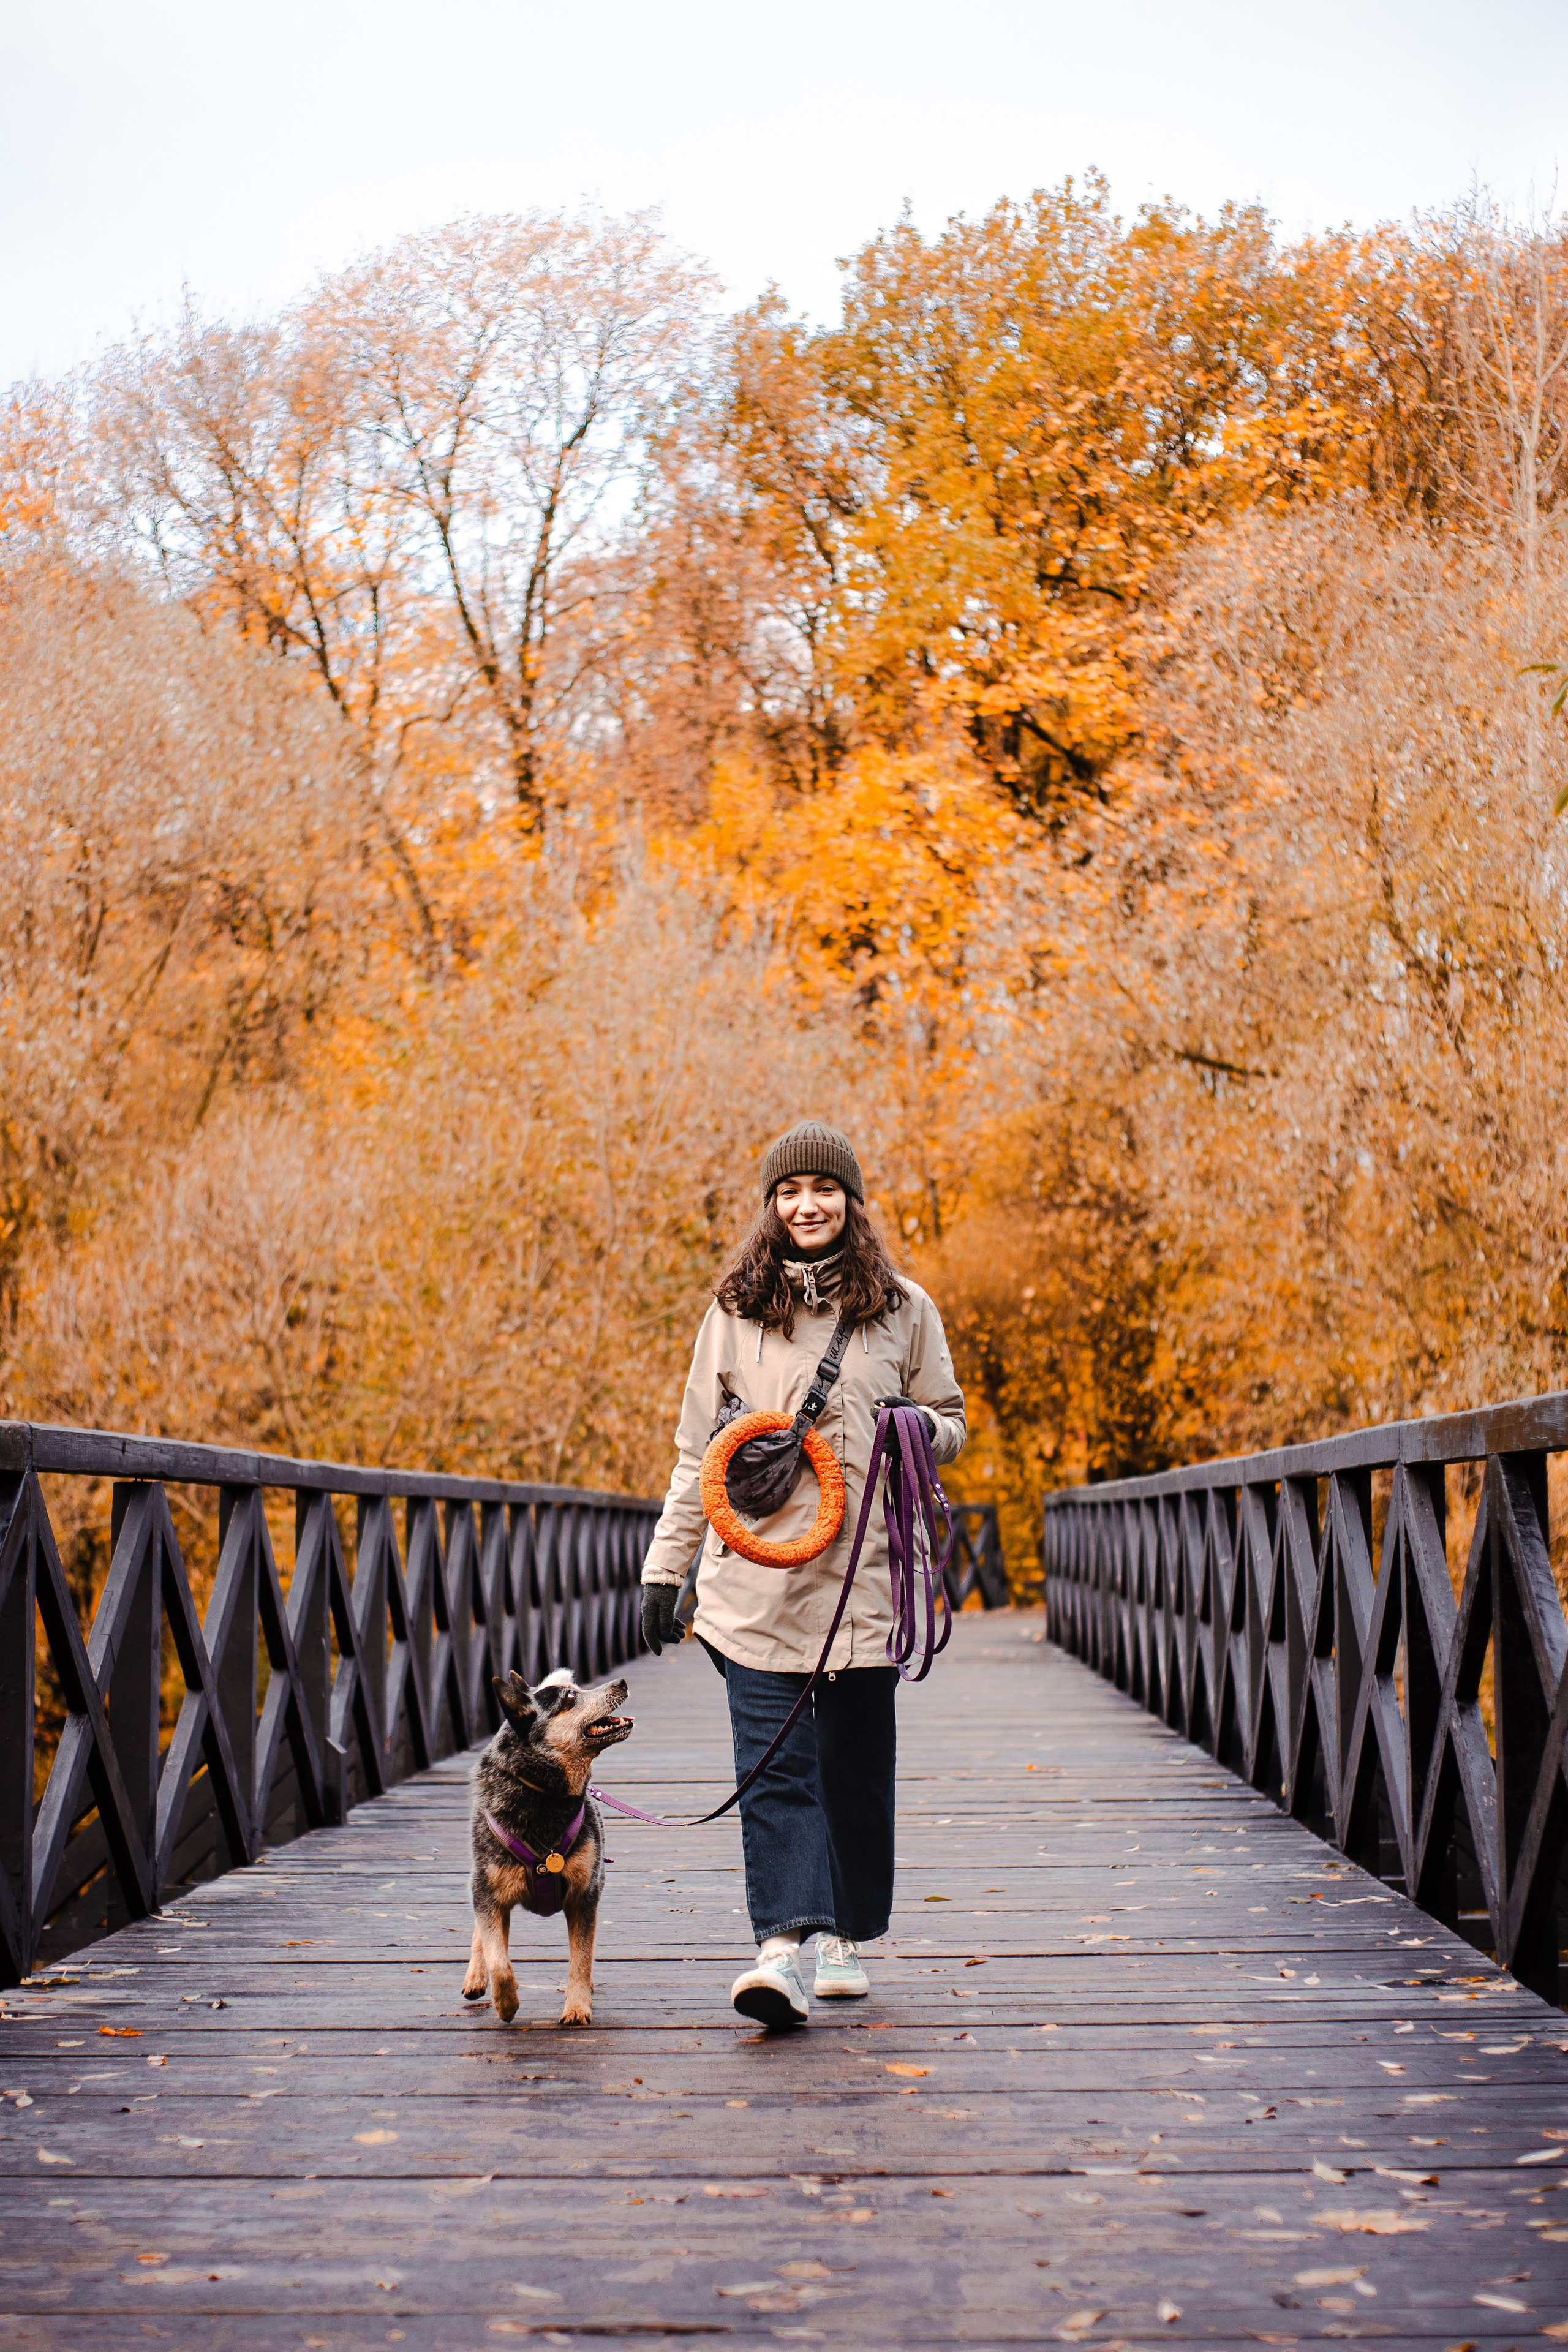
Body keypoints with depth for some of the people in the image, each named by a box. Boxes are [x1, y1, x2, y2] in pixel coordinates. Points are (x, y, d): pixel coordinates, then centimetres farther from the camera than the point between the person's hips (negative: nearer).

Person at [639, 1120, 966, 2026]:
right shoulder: (735, 1312, 9)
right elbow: (698, 1451, 12)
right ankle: (783, 1946, -14)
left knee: (856, 1762, 7)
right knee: (773, 1762, -9)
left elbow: (952, 1423, 14)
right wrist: (667, 1565, 7)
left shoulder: (903, 1308, 7)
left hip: (863, 1571, 0)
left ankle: (847, 1935, 23)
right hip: (756, 1577, 0)